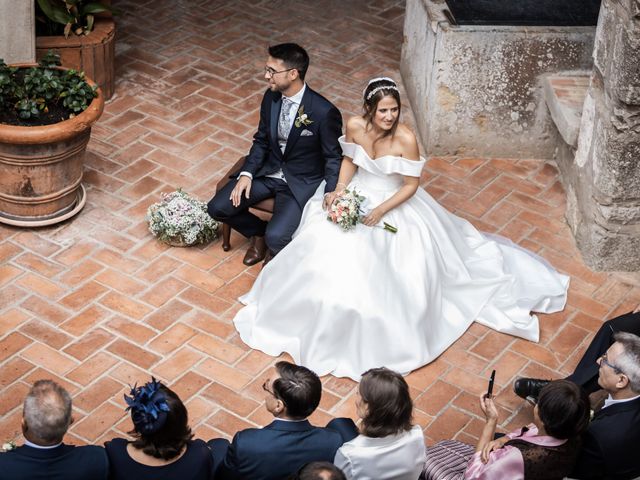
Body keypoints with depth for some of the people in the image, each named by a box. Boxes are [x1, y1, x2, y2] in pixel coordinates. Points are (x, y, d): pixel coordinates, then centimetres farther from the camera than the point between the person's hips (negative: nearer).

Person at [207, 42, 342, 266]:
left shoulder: (324, 112, -23)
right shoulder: (271, 97, -5)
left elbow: (334, 158, -11)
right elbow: (261, 141, 8)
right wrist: (247, 173, -7)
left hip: (302, 183, -6)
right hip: (269, 171, 6)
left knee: (275, 237, -26)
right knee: (217, 207, -7)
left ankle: (273, 244, 12)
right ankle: (259, 232, 20)